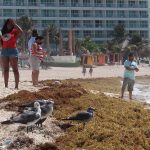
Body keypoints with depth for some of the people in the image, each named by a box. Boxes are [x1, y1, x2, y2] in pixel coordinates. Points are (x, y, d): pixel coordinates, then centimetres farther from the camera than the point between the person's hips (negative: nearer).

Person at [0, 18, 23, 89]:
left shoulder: (14, 31, 2)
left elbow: (20, 31, -20)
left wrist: (14, 24, -13)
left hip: (12, 50, -6)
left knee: (15, 69, -7)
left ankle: (16, 85, -9)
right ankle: (6, 85, 9)